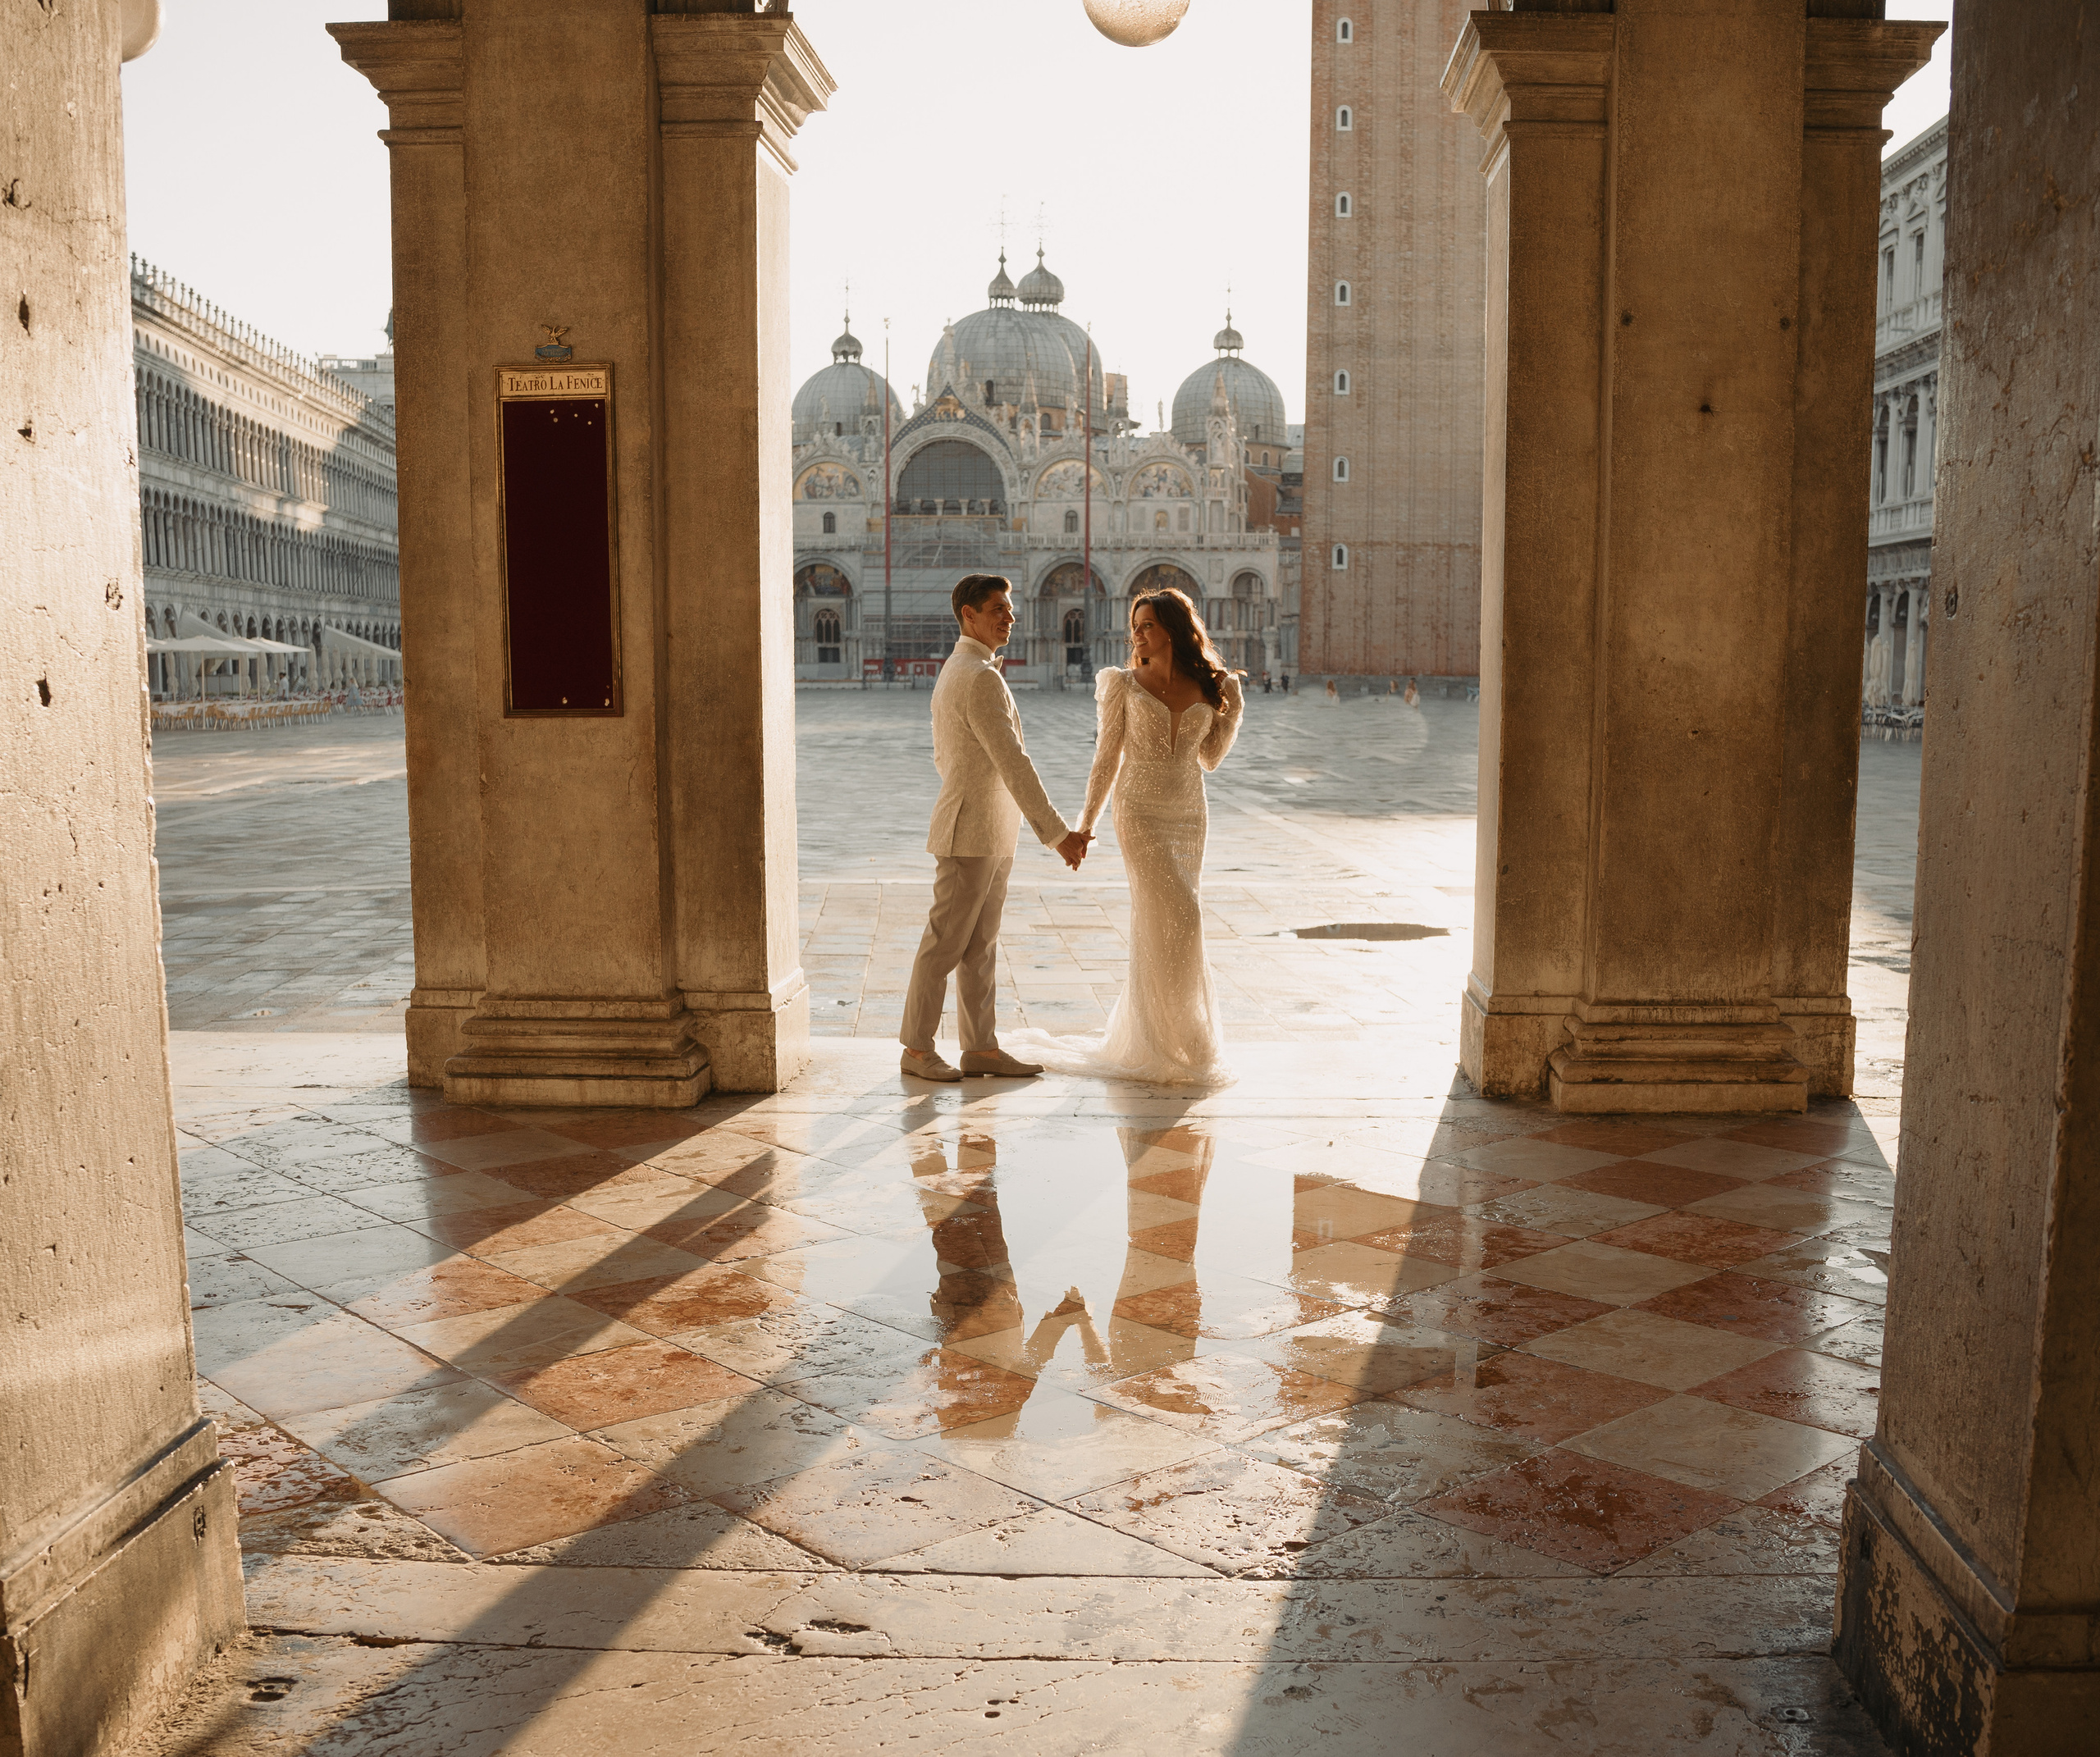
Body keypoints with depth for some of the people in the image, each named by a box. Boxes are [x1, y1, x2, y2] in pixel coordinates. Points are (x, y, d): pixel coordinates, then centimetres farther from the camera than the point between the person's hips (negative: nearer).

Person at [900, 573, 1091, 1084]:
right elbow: (1012, 764, -21)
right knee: (946, 943, -2)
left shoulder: (953, 672, 16)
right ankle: (917, 1048, 7)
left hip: (989, 835, 10)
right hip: (972, 834, -10)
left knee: (980, 946, 11)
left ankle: (981, 1047, 16)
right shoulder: (980, 677, -17)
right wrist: (1057, 832, -19)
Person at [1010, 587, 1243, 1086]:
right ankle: (1171, 1050, -3)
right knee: (1176, 920, -12)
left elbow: (1209, 758, 13)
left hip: (1189, 815, 4)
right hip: (1140, 812, -4)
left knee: (1159, 926, 8)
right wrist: (1087, 820, 0)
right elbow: (1107, 757, 3)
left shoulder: (1207, 688, 8)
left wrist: (1233, 711, 3)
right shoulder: (1125, 684, 1)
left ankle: (1139, 1037, 21)